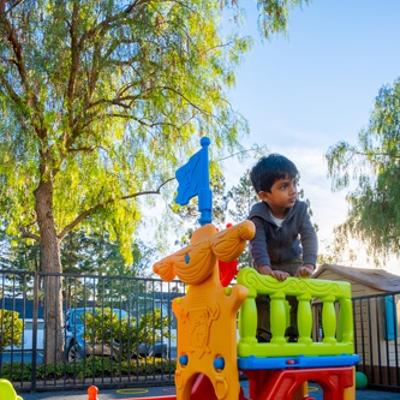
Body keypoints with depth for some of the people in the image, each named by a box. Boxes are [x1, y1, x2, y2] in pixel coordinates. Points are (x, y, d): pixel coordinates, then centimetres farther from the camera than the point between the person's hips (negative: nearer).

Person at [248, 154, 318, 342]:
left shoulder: (300, 209, -22)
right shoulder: (258, 215, -29)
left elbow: (309, 238, -30)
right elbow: (257, 244, -40)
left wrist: (308, 265, -48)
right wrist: (266, 269, -57)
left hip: (292, 262, 2)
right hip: (266, 264, -2)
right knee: (260, 296, -18)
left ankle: (295, 335, -1)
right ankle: (263, 336, -7)